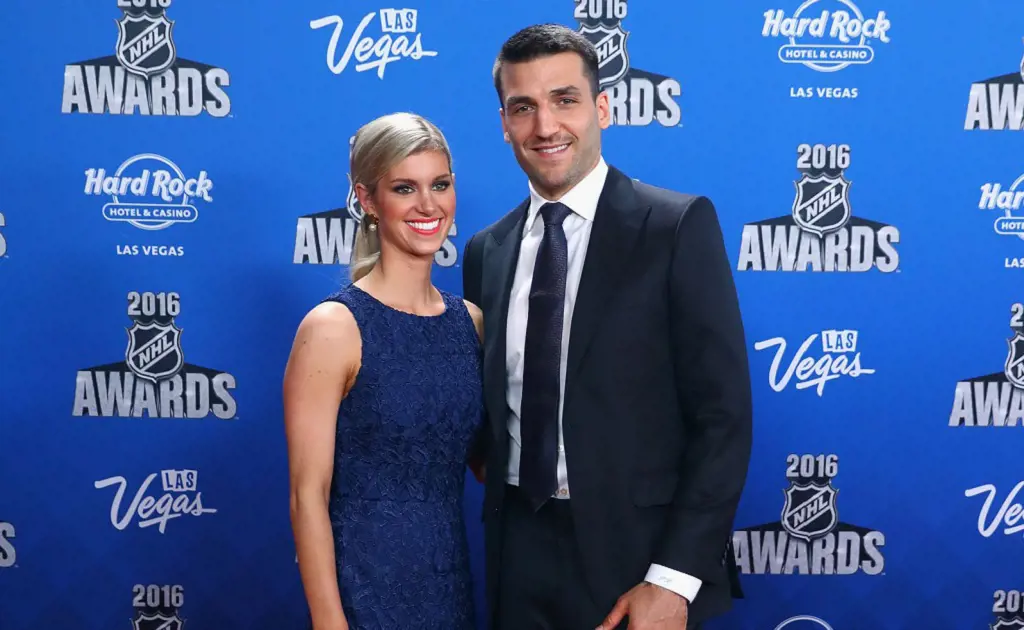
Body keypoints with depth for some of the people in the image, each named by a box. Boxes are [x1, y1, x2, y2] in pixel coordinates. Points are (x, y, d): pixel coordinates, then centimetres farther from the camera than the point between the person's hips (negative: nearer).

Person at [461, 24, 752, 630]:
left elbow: (723, 414, -11)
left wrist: (674, 579, -16)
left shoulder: (678, 226, -8)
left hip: (635, 551, -4)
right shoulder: (487, 250, 7)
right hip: (520, 552, 4)